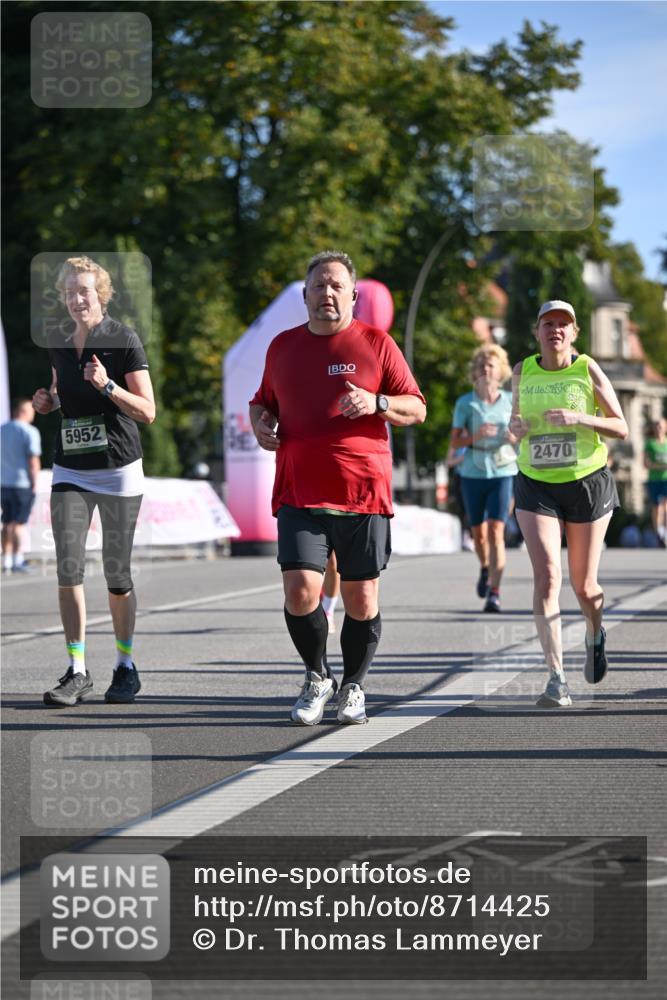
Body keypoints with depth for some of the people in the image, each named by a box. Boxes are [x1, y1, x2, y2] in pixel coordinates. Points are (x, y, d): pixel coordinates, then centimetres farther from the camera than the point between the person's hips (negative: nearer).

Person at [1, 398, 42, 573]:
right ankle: (17, 561, -3)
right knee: (19, 523, -3)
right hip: (23, 483, -6)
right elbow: (33, 461, -14)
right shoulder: (30, 432, -11)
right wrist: (35, 483, -8)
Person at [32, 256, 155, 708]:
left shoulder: (124, 340, -8)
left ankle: (126, 666, 18)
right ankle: (77, 671, -4)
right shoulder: (59, 346, 7)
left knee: (117, 573, 2)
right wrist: (47, 400, 3)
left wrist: (107, 386, -24)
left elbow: (147, 411, -9)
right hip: (70, 471, 4)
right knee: (69, 569, -7)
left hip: (118, 471, -4)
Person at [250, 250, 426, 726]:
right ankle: (317, 678, 11)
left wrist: (376, 403, -14)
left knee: (361, 598, 2)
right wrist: (261, 423, 5)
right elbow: (264, 401, 28)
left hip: (364, 491, -1)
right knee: (300, 589, -13)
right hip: (299, 492, 1)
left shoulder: (376, 344, 5)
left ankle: (354, 686, 21)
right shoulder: (282, 346, 13)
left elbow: (417, 409, 5)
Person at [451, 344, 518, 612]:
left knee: (496, 531, -12)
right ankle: (485, 569, 43)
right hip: (472, 473, 1)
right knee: (478, 532, 11)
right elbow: (455, 441, -1)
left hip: (502, 472, -1)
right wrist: (475, 436, -20)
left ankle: (494, 593, -14)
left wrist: (514, 436, -9)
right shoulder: (465, 403, 1)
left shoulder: (510, 401, 4)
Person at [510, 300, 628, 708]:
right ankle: (558, 679, -17)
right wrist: (517, 426, -6)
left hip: (588, 483, -1)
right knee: (547, 576, -15)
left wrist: (579, 418, -20)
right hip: (537, 488, 1)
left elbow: (621, 428, -3)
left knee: (584, 586, 7)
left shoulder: (588, 370, -5)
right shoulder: (522, 372, 3)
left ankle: (595, 633, 44)